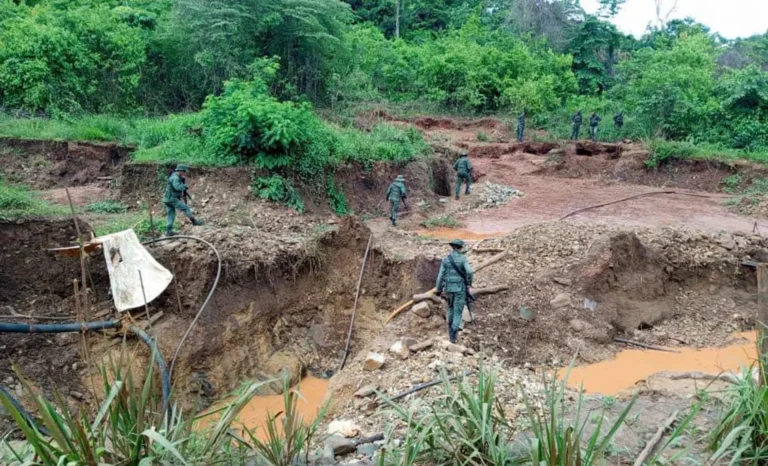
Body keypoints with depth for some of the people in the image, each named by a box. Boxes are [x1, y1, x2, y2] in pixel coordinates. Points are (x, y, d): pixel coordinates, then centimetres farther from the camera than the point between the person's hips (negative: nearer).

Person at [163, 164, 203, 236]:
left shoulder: (176, 177, 17)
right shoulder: (175, 178, -16)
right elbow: (178, 187, -32)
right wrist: (185, 186, -15)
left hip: (167, 199, 10)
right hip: (172, 198, -10)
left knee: (170, 215, 9)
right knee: (186, 208, -1)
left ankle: (168, 231, 8)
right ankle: (194, 221, 7)